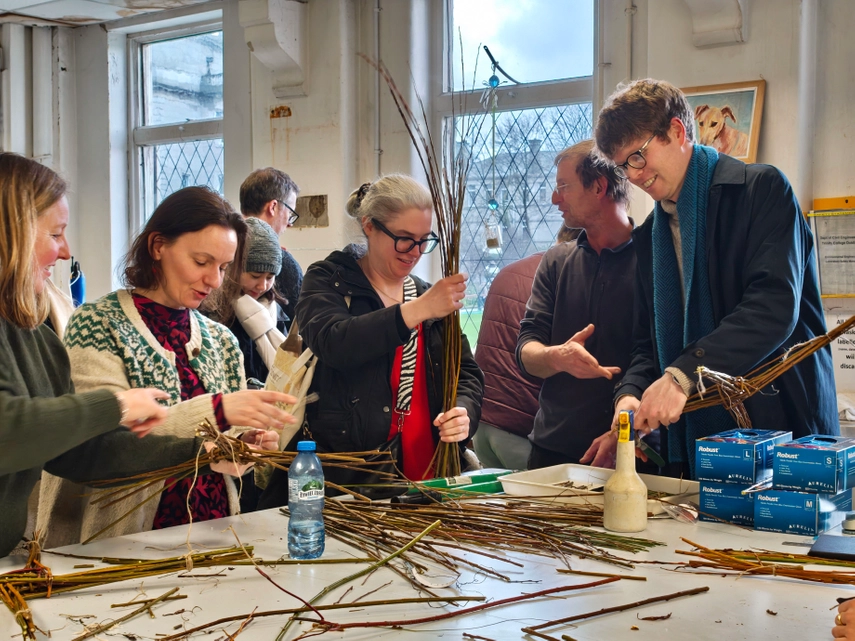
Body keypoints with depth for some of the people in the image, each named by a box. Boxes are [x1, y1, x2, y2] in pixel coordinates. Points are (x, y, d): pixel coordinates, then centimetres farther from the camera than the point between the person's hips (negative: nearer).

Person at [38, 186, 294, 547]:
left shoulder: (221, 341, 12)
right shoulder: (97, 325, -5)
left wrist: (247, 443, -5)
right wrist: (216, 410, -27)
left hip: (211, 528, 5)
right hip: (124, 539, -5)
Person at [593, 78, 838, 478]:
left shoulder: (761, 189, -4)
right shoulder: (649, 237, 17)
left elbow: (776, 304, -18)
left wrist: (683, 373, -27)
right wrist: (630, 393, -7)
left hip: (782, 425, -5)